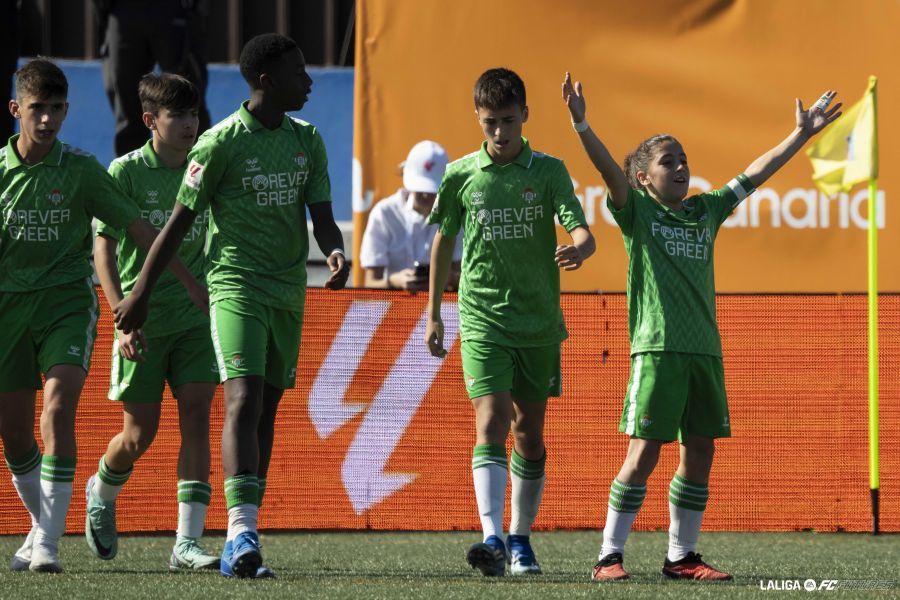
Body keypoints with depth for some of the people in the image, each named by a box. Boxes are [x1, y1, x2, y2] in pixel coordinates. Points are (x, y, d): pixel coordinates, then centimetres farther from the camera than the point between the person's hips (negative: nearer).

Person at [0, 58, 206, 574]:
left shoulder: (81, 170, -1)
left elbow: (139, 229, 0)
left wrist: (195, 285, -3)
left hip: (67, 300, -2)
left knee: (58, 409, -21)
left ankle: (49, 543, -22)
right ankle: (42, 525, 29)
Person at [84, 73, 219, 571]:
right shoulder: (126, 172, -8)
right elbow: (103, 249, -8)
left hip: (196, 318, 3)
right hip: (145, 319, -3)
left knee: (196, 418, -10)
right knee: (140, 434, 3)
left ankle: (187, 543, -11)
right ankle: (101, 494, 37)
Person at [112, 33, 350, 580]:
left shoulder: (308, 141, 10)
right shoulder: (222, 141, -8)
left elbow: (322, 217, 6)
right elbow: (181, 220, -2)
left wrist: (335, 252, -17)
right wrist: (141, 293, 1)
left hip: (289, 293, 6)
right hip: (237, 286, -6)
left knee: (267, 412, 9)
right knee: (244, 402, -20)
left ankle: (240, 545, 16)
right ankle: (243, 532, -30)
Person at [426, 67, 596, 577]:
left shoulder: (549, 171, -1)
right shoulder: (460, 176, 2)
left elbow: (582, 231, -10)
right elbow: (444, 243, 13)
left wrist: (578, 250, -35)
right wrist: (434, 315, 16)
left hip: (540, 322, 1)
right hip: (482, 320, -1)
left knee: (530, 432, 8)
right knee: (492, 421, -16)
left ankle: (521, 540, 21)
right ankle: (493, 538, -26)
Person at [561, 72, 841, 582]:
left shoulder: (706, 212, 16)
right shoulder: (637, 213, 2)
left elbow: (754, 175, 20)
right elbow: (610, 170, -13)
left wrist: (802, 135, 21)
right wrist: (581, 125, -29)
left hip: (705, 349, 6)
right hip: (657, 349, -6)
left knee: (700, 453, 6)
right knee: (644, 453, -9)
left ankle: (681, 556, 16)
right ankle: (610, 556, -4)